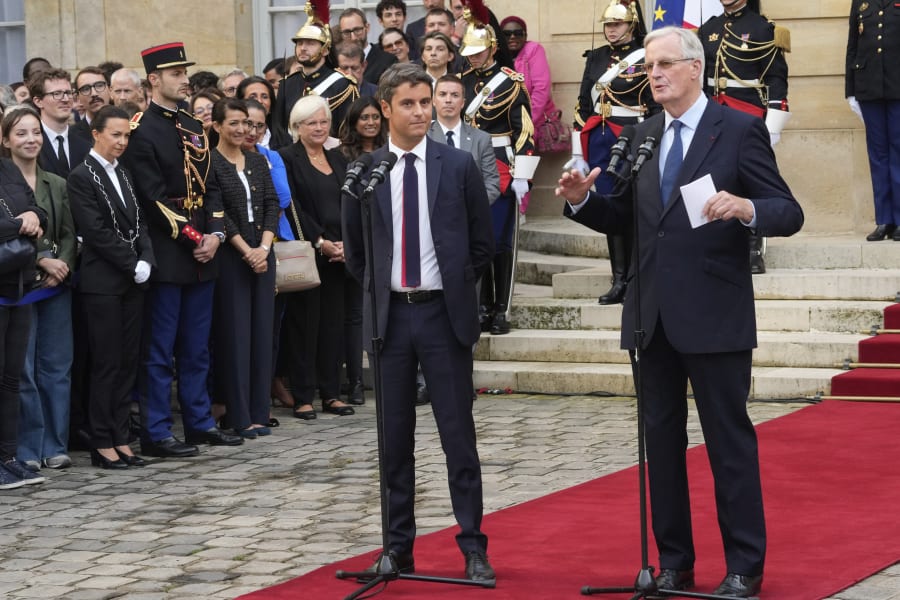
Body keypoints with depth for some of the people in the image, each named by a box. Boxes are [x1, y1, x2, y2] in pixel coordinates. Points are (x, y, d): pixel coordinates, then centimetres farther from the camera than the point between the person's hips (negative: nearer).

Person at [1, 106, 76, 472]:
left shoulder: (57, 184, 12)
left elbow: (69, 234, 9)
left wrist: (62, 265, -9)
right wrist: (41, 260, -16)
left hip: (56, 287, 5)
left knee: (57, 366, 6)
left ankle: (55, 446, 13)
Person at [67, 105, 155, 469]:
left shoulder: (123, 175, 16)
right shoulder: (82, 177, -7)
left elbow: (140, 223, 13)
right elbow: (96, 232, -14)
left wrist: (145, 262, -4)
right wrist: (133, 265, -13)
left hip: (133, 281, 7)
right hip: (102, 283, -7)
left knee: (128, 363, 8)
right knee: (106, 364, -3)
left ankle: (121, 439, 13)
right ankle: (102, 444, 3)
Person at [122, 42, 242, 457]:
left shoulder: (194, 128, 14)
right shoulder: (141, 132, -10)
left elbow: (211, 186, 13)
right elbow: (153, 198, -14)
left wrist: (215, 234, -2)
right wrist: (192, 238, -14)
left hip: (202, 253, 7)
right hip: (166, 255, -7)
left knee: (197, 347, 13)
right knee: (160, 349, -2)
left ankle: (199, 422, 21)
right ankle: (155, 434, 2)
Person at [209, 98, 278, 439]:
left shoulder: (258, 162, 12)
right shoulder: (210, 164, -5)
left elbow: (272, 205, 6)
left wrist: (264, 248, -7)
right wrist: (247, 251, -13)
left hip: (262, 254, 5)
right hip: (231, 256, -5)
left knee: (262, 332, 5)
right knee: (235, 333, -2)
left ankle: (259, 413, 11)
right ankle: (239, 416, 2)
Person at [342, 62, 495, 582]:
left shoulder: (460, 166, 0)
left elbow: (483, 243, 6)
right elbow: (354, 249, 13)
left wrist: (456, 287, 4)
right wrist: (378, 289, 7)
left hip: (445, 314, -2)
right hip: (390, 315, 2)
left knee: (459, 436, 0)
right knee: (396, 439, 7)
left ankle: (474, 548, 4)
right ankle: (399, 546, 15)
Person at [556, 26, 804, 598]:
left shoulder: (739, 130, -5)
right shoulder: (643, 136, 12)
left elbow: (789, 213, -9)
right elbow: (624, 218, 16)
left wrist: (746, 208, -29)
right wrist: (583, 200, -3)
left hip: (714, 315, -6)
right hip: (653, 315, 6)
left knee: (730, 441, 0)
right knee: (661, 438, 11)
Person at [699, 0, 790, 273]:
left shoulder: (762, 28, -3)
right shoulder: (709, 29, 13)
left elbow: (776, 77, -6)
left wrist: (773, 125, -12)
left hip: (749, 116, -5)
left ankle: (754, 252, -2)